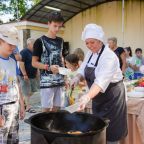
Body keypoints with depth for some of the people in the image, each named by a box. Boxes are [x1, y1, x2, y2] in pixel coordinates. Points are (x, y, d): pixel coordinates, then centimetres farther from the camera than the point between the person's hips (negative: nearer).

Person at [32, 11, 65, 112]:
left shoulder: (60, 41, 11)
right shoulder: (40, 41, -5)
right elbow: (34, 63, -5)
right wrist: (49, 67, -19)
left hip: (59, 80, 5)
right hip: (46, 81, -5)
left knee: (57, 108, 9)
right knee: (47, 109, -1)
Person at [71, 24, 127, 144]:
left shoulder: (109, 57, -26)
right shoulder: (90, 53, 1)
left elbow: (102, 81, -39)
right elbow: (83, 69, 8)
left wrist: (88, 96, -53)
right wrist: (78, 77, -16)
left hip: (111, 97, -8)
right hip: (98, 97, 8)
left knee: (110, 132, 1)